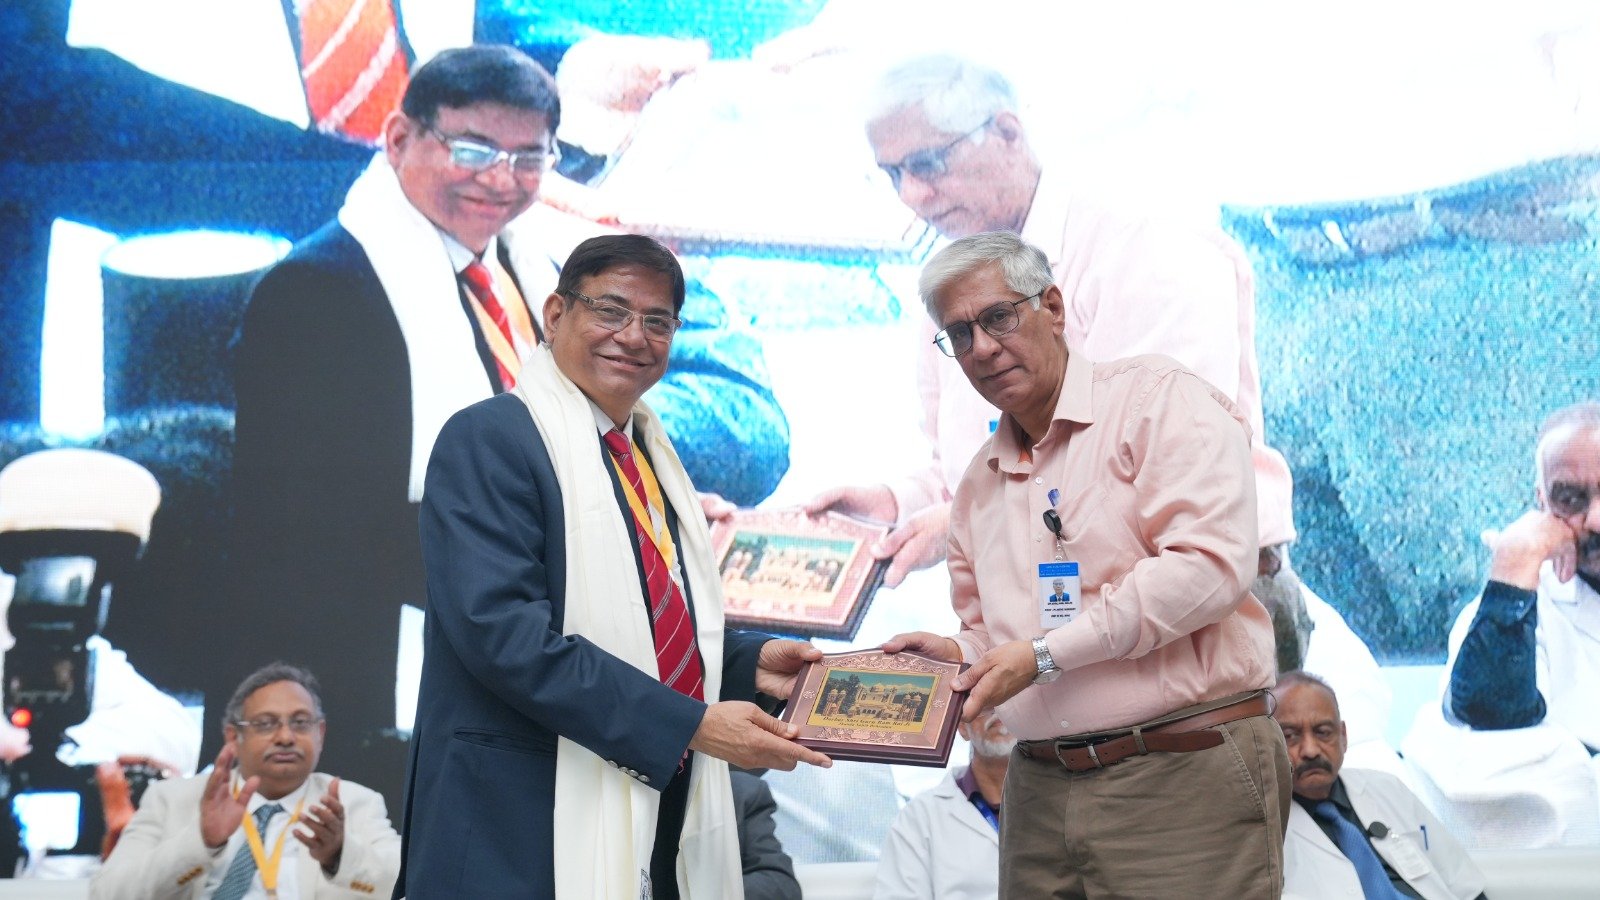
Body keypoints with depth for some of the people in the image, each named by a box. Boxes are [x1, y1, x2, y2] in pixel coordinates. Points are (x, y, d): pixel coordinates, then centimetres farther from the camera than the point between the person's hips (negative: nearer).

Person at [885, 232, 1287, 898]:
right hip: (1041, 789, 6)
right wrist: (956, 655, 2)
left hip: (1185, 776, -6)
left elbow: (1209, 565, -17)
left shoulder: (1158, 399, -4)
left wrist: (1046, 654, -15)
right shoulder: (980, 481, 18)